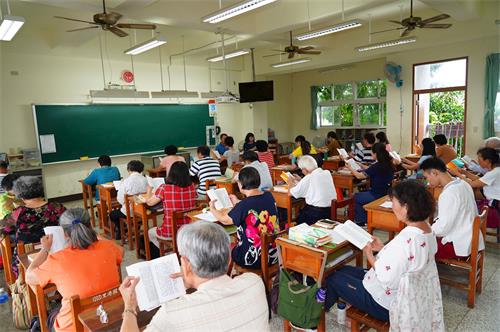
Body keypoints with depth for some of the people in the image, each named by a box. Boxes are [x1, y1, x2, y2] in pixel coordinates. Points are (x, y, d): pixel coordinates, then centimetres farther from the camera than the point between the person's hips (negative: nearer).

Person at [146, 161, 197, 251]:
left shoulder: (164, 188, -17)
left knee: (150, 232, 29)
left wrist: (149, 189, 15)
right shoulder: (192, 187, -6)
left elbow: (149, 202, -5)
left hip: (170, 233, -4)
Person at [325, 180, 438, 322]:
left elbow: (388, 280, -30)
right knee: (344, 270, 20)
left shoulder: (407, 239, -36)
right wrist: (384, 248, 2)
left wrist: (369, 255, -15)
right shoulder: (427, 229, -6)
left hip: (386, 305, -9)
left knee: (334, 278, 10)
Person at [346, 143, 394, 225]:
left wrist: (349, 167, -1)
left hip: (378, 195, -9)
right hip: (386, 193, 9)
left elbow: (359, 176, -15)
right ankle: (366, 219, 28)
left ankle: (360, 222, 23)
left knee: (356, 197, 12)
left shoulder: (377, 166, -24)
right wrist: (361, 166, 20)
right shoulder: (388, 164, 2)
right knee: (362, 194, 24)